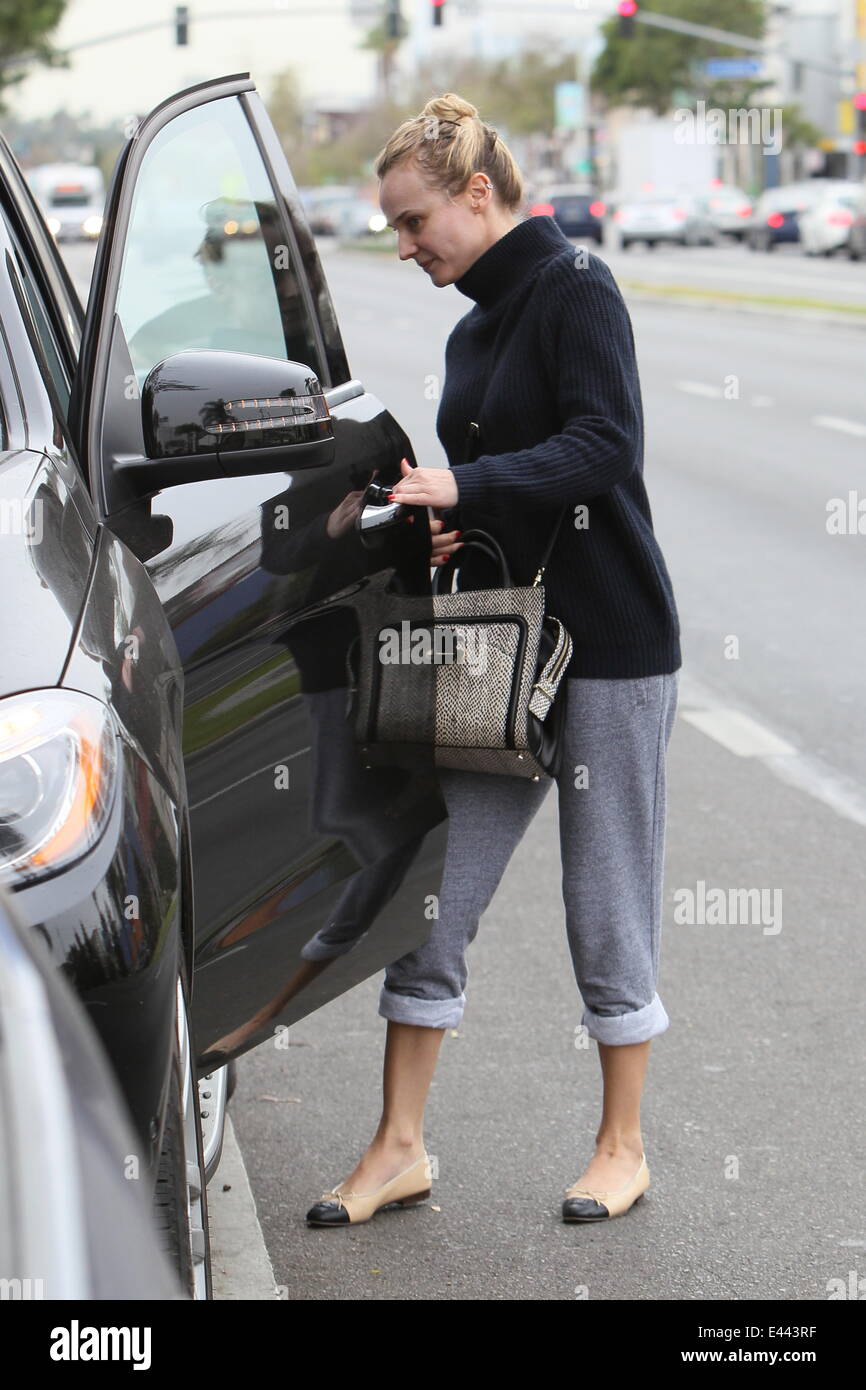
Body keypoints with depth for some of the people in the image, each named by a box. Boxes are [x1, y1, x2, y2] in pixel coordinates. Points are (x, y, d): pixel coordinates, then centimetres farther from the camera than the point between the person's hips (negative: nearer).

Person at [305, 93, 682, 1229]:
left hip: (609, 644, -8)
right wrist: (448, 527, 2)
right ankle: (401, 1147, 13)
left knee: (608, 901, 3)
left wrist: (466, 485, -27)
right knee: (431, 894, 4)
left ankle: (624, 1147, 18)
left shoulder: (575, 287, -10)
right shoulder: (474, 329, 16)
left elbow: (606, 445, -20)